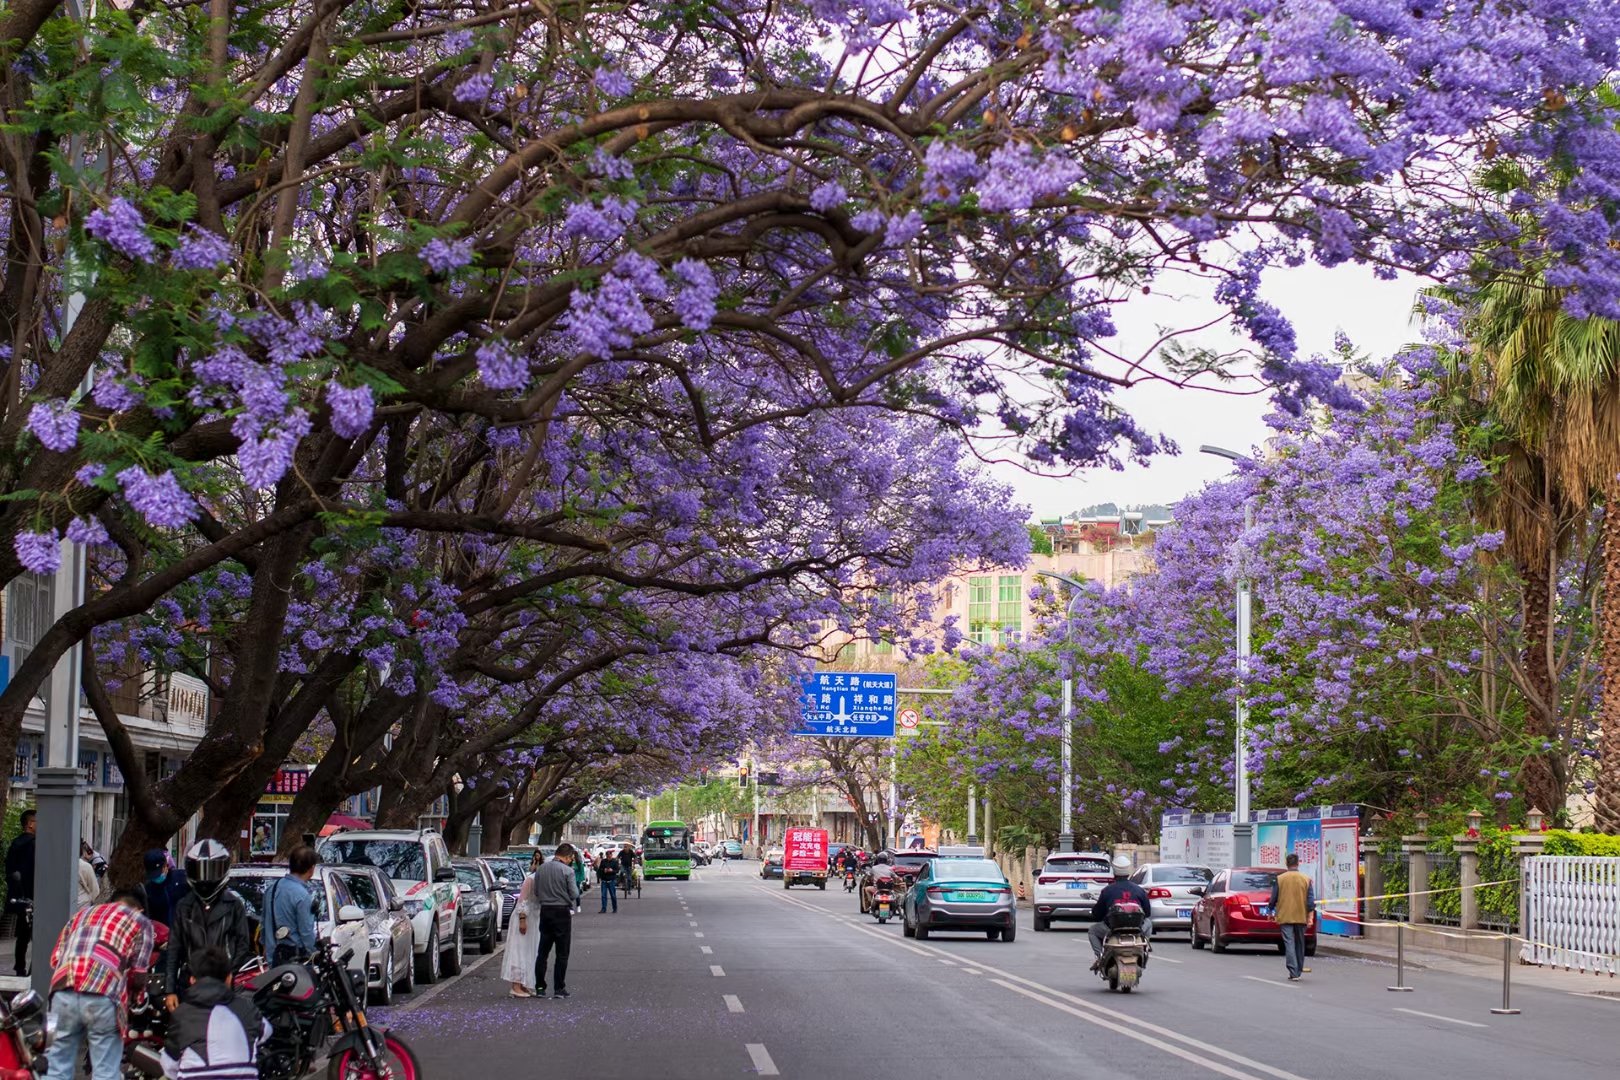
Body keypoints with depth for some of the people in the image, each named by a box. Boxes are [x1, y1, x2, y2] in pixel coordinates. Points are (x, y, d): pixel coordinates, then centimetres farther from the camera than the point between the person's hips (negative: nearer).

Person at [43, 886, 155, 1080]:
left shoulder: (82, 914, 32)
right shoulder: (140, 922, 19)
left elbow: (55, 959, 21)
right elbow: (138, 976, 10)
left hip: (63, 993, 4)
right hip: (102, 997, -4)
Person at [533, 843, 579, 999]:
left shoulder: (541, 869, 4)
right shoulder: (567, 871, -12)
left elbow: (536, 892, 7)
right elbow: (574, 894, -11)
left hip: (545, 911, 5)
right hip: (562, 912, -5)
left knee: (542, 951, 12)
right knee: (562, 953, 2)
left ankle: (540, 987, 11)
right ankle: (560, 989, 1)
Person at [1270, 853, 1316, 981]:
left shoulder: (1279, 879, -3)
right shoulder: (1306, 879, 0)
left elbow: (1273, 898, 1)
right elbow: (1311, 900, -4)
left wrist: (1272, 911, 16)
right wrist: (1310, 915, -1)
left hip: (1285, 917, -2)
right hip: (1301, 917, 2)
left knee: (1289, 944, -5)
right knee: (1299, 944, 15)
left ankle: (1293, 973, -16)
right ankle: (1298, 971, 24)